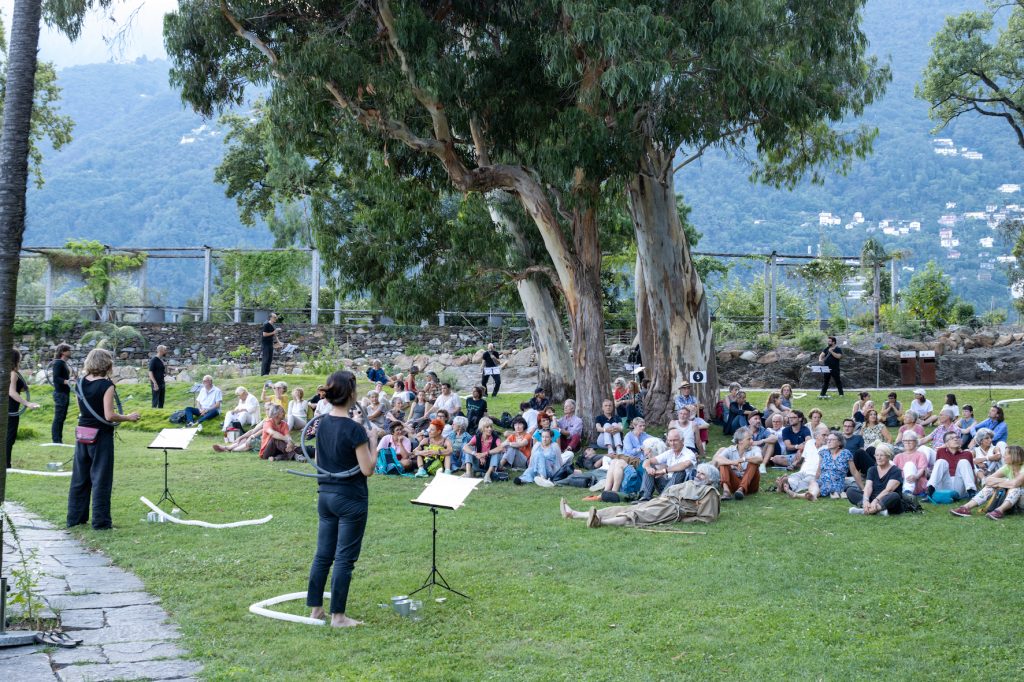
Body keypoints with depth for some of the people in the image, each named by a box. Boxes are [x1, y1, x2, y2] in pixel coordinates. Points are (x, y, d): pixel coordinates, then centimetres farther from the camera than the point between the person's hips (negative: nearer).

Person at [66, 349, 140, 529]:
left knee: (79, 478, 15)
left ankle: (75, 518, 22)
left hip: (83, 434, 6)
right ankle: (101, 521, 6)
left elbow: (82, 411, 11)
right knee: (101, 480, 2)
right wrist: (129, 417, -6)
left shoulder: (81, 383, 4)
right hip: (101, 436, -6)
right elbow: (109, 416, -19)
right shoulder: (106, 385, -15)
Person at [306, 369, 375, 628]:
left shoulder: (322, 424, 3)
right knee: (344, 558, 1)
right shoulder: (354, 429, -19)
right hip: (350, 499, -7)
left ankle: (315, 609, 21)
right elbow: (367, 470, -17)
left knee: (322, 555, 14)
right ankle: (337, 616, 6)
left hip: (325, 495, 7)